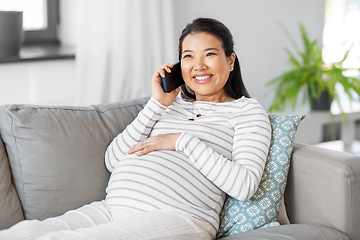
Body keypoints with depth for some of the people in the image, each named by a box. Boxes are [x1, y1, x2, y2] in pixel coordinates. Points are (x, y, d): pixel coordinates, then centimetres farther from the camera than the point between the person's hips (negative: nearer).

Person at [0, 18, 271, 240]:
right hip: (111, 209, 6)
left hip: (177, 217, -5)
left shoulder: (246, 110, 13)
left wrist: (184, 140, -5)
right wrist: (157, 105, 9)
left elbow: (245, 185, -4)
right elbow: (113, 161, 16)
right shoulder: (172, 102, 27)